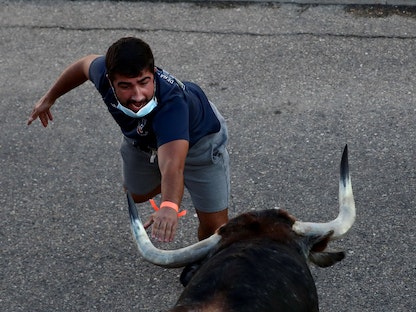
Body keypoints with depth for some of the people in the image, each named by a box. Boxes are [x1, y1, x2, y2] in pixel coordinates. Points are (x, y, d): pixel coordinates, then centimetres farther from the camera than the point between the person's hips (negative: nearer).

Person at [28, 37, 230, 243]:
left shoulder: (171, 104, -50)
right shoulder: (105, 72, -35)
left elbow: (172, 166, -65)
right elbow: (86, 63, -8)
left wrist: (169, 207, -85)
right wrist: (50, 97, 6)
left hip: (198, 139, -5)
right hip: (142, 138, 5)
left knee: (214, 226, -8)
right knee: (135, 195, 27)